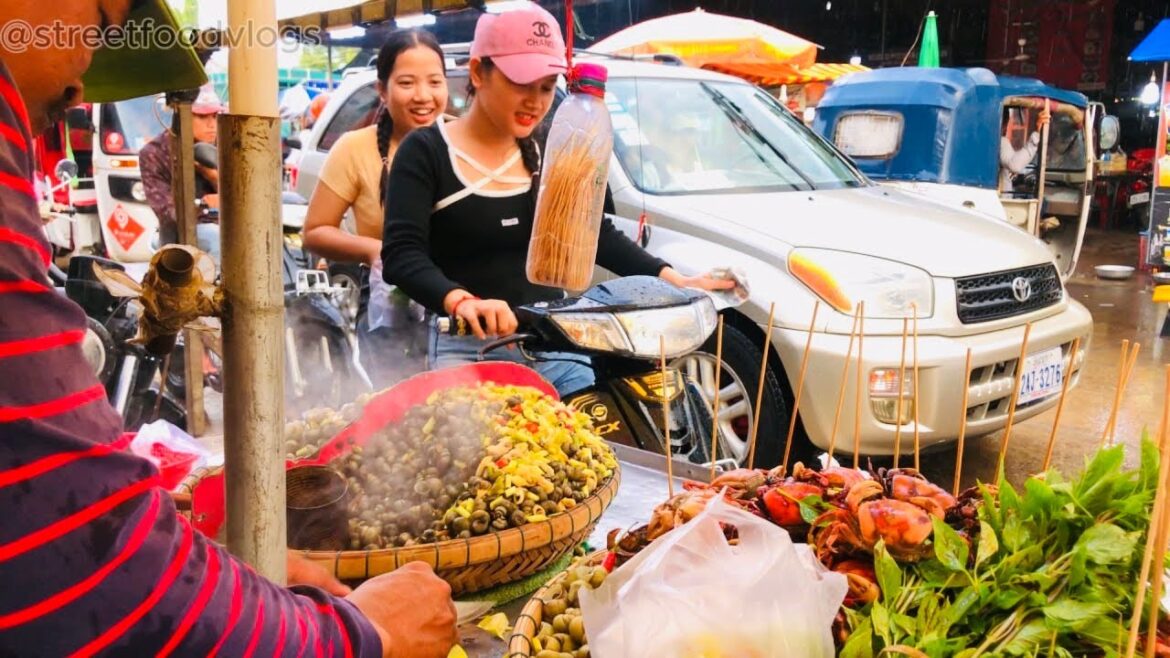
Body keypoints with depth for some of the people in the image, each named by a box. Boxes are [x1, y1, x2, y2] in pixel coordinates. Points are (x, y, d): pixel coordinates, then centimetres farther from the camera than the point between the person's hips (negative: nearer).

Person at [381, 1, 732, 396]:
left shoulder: (550, 154, 10)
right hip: (469, 350, -4)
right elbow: (401, 254, -16)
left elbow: (597, 235, 9)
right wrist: (460, 301, -37)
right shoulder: (426, 153, -5)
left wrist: (677, 282, -5)